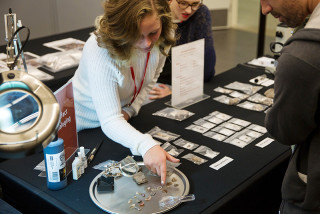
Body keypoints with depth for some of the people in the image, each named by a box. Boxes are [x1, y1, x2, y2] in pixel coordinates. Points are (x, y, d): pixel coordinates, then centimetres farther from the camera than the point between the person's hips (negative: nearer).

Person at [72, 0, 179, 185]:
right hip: (83, 124, -5)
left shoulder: (162, 39, -21)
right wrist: (147, 145, -57)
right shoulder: (100, 51, -38)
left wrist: (132, 109, -14)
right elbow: (110, 120, -41)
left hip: (125, 121, 5)